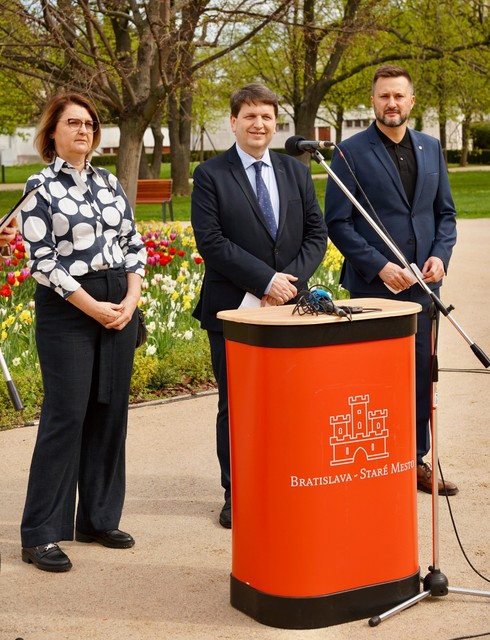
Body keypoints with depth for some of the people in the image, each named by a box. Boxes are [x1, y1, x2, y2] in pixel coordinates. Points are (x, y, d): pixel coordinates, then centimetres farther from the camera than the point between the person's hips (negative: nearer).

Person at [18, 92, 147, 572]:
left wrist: (131, 298, -3)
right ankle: (41, 535, 2)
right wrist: (93, 307, -13)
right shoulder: (41, 187, -4)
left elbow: (133, 245, 12)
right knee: (66, 415, -7)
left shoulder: (109, 183, 12)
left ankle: (98, 519, 19)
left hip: (119, 304, 6)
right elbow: (41, 259, -10)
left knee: (110, 412, 7)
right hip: (67, 308, -5)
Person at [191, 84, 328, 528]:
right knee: (235, 405, 5)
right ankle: (237, 495, 16)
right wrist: (266, 281, -15)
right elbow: (211, 241, -11)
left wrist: (291, 279, -9)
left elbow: (316, 234, 8)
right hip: (233, 308, -3)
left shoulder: (296, 172, 11)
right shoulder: (211, 175, -2)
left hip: (289, 306, 3)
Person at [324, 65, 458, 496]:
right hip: (373, 285, -5)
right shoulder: (352, 152, -3)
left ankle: (417, 460, 22)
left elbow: (445, 212, 16)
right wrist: (378, 266, -14)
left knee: (421, 375, 10)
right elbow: (337, 222, -6)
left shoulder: (430, 148, 12)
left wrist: (441, 254, -3)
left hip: (422, 284, 5)